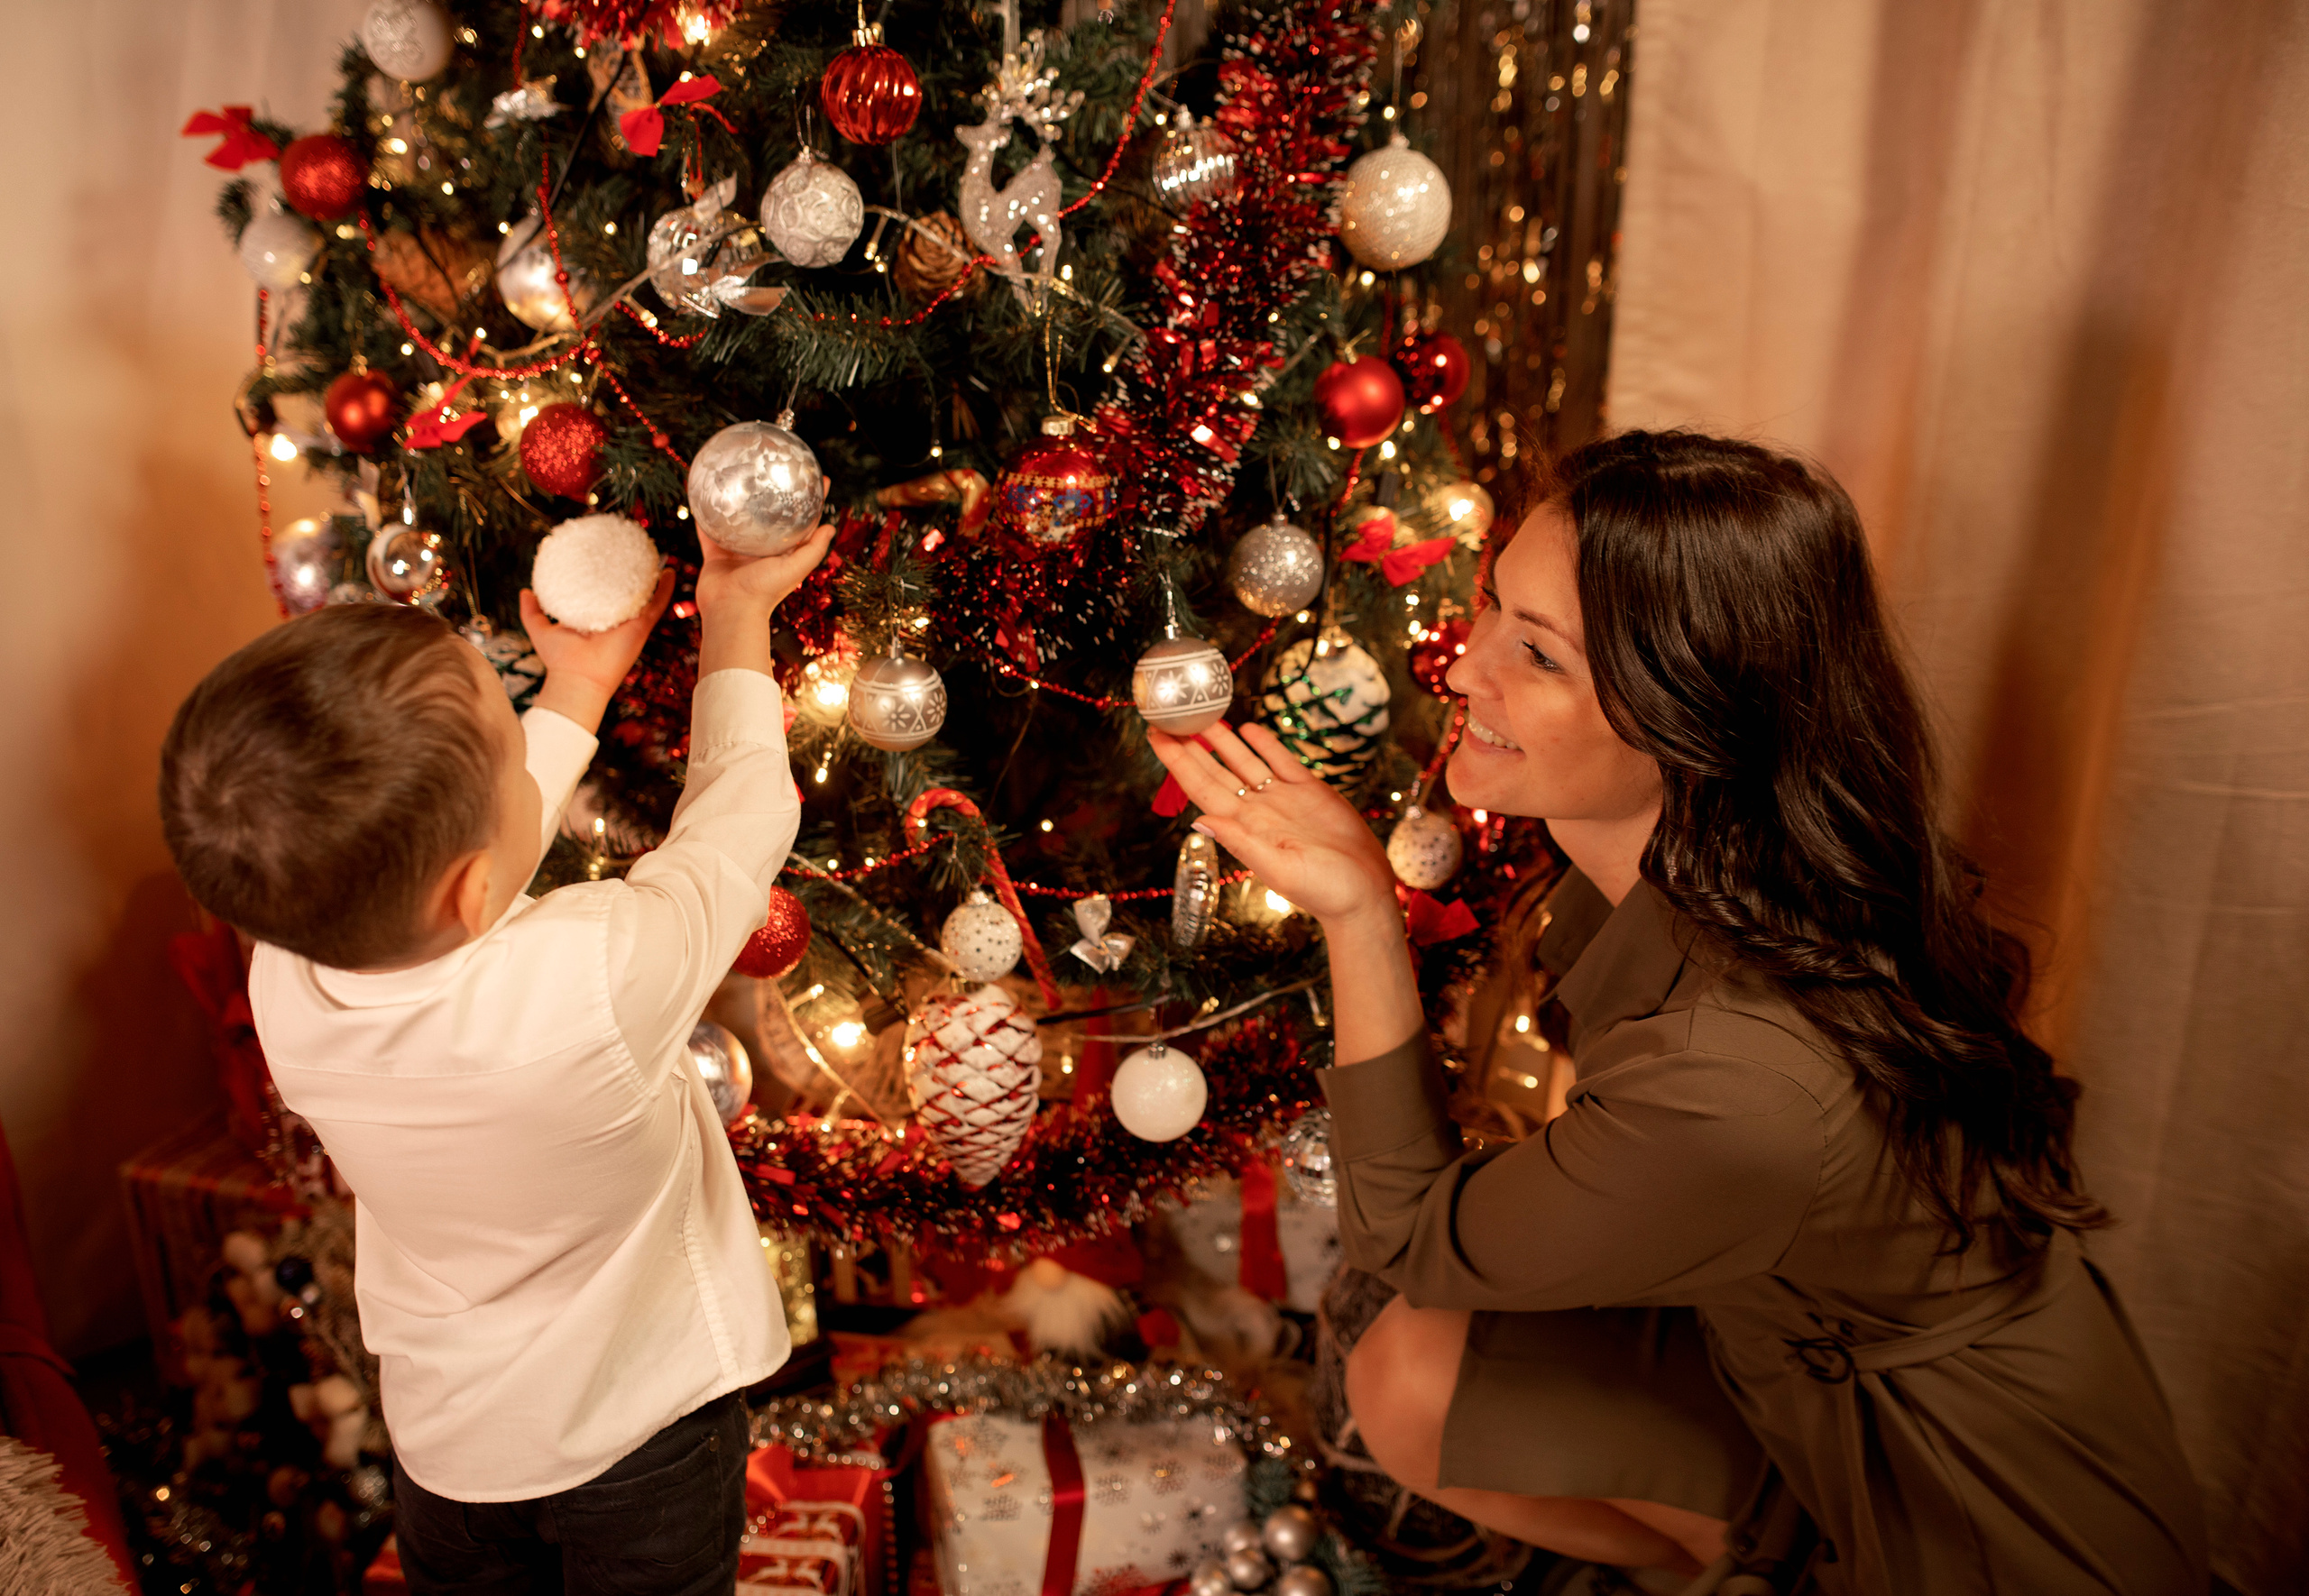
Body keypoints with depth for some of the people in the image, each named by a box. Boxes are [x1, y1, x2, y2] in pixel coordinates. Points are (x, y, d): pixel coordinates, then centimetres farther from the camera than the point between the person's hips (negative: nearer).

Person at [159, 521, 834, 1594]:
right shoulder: (598, 980, -39)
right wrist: (737, 612, -5)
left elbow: (470, 831, -3)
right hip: (641, 1429, -4)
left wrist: (577, 688, 7)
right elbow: (744, 813, -19)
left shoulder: (286, 983, -23)